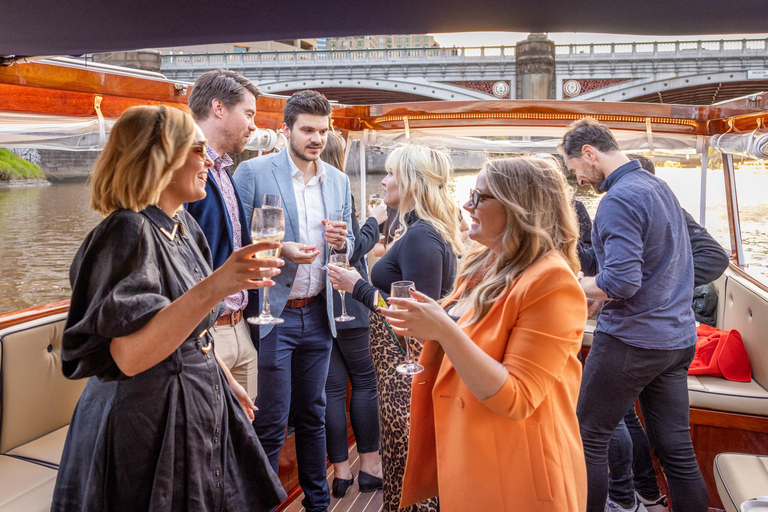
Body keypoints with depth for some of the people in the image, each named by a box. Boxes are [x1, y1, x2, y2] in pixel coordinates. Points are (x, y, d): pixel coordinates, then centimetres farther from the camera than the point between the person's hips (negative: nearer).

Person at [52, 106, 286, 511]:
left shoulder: (183, 226, 6)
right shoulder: (129, 231, -21)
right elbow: (129, 355, -31)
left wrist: (227, 381, 19)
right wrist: (215, 286, -40)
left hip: (202, 406, 8)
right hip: (148, 420, -8)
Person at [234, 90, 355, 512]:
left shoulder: (339, 181, 10)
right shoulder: (253, 172, -6)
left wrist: (340, 242, -7)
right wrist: (281, 249, -22)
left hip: (318, 315, 5)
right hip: (271, 315, -5)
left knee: (312, 416, 16)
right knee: (270, 425, 2)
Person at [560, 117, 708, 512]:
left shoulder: (619, 199, -17)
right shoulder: (659, 187, 13)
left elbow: (621, 283, -25)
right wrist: (592, 292, 16)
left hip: (632, 340, -9)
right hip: (677, 336, 9)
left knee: (588, 437, 6)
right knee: (676, 448, 13)